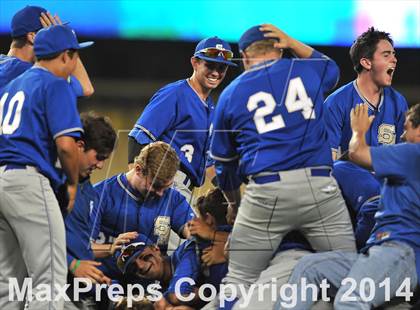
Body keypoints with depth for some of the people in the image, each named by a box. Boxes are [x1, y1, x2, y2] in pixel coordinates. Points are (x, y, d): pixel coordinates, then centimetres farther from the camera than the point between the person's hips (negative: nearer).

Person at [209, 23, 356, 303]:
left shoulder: (231, 94, 13)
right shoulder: (307, 70, 13)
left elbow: (224, 162, 22)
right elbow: (331, 67, 40)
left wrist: (234, 203, 37)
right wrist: (293, 44, 36)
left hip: (267, 191, -1)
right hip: (320, 186, 1)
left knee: (239, 280, 5)